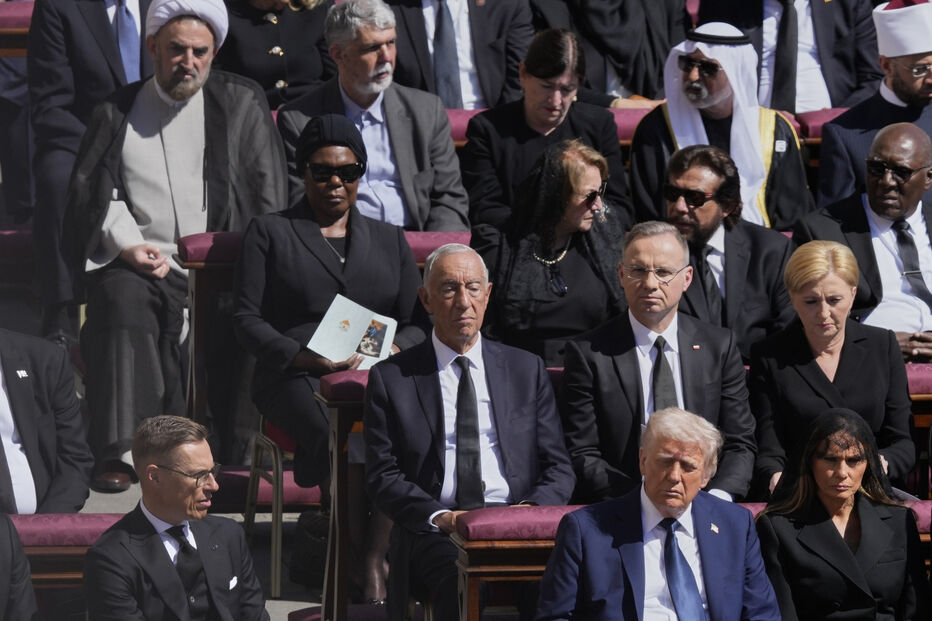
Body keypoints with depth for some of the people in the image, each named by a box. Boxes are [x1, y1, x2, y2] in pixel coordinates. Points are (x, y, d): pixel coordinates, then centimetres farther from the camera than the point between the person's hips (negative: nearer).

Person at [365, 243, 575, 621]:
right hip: (434, 533, -2)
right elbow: (382, 477, 5)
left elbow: (558, 468, 14)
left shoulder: (527, 370, 18)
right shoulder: (391, 378, 11)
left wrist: (532, 509, -8)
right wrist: (439, 517, -13)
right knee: (462, 583, -36)